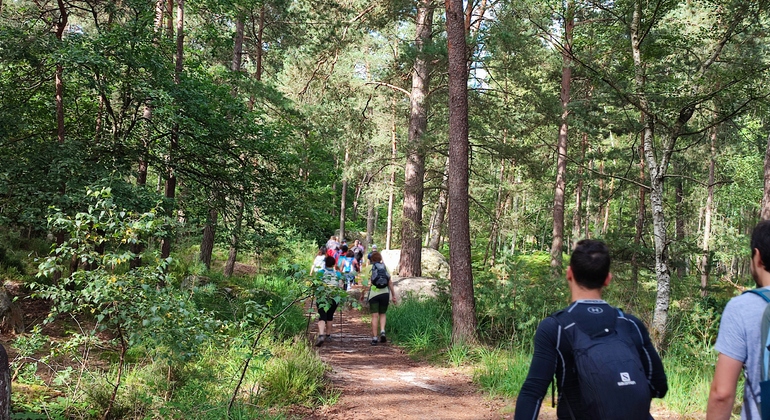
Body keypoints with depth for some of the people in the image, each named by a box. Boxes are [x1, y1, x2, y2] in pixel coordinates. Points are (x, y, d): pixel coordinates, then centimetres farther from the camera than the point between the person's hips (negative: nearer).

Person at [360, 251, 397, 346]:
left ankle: (374, 338, -1)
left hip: (373, 293, -2)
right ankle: (382, 332, -5)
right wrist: (393, 295, 12)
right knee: (382, 314, 17)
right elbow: (390, 282, 7)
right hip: (385, 293, 2)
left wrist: (362, 294, 3)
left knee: (375, 316, 1)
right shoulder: (384, 267, 8)